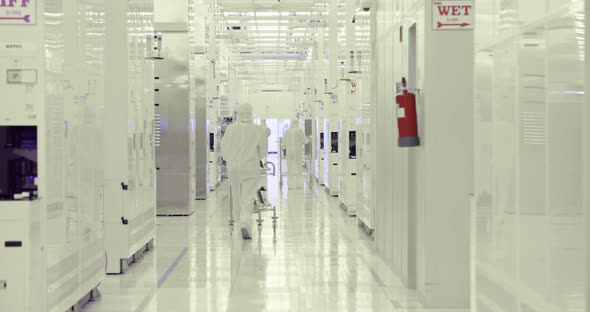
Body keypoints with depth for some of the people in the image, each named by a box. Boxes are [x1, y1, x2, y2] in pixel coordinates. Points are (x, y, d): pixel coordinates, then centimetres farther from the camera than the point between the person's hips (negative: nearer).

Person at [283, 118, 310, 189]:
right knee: (297, 167, -1)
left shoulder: (287, 131, 5)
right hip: (297, 151, -4)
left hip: (289, 151, 4)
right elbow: (305, 140, -6)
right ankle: (295, 184, -4)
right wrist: (308, 140, 16)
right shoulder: (299, 130, -8)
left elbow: (284, 141, 6)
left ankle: (290, 184, 8)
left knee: (290, 167, 9)